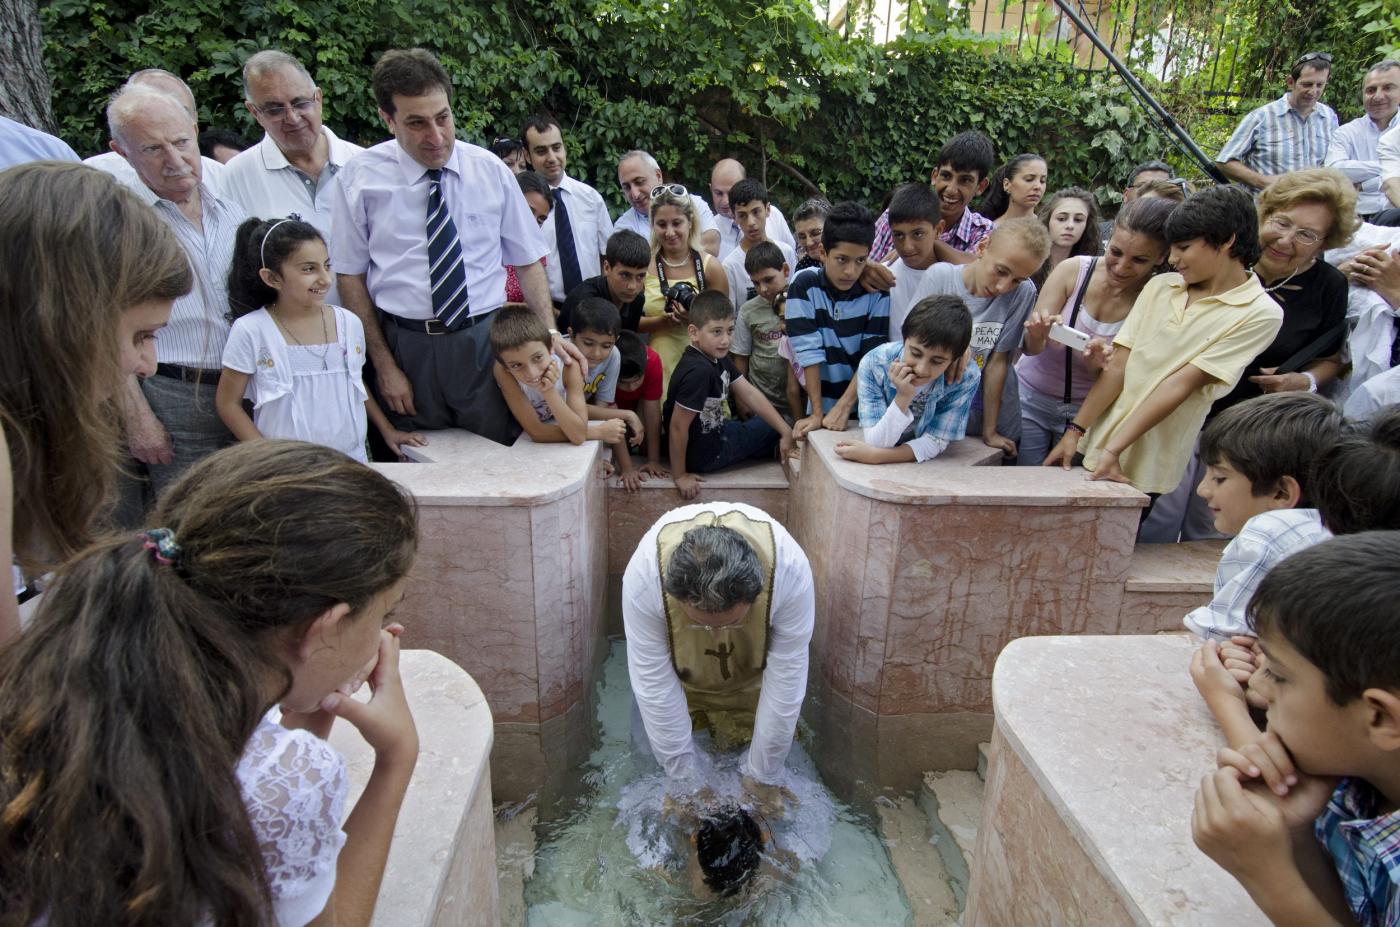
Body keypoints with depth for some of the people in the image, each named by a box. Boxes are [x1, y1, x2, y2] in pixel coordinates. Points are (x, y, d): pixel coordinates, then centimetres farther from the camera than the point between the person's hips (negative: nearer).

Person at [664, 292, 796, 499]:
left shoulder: (719, 358, -3)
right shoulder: (699, 371, -33)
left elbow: (750, 395, 0)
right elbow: (677, 426, -30)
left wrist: (786, 432, -3)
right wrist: (680, 475, -21)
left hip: (714, 432, 8)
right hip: (703, 454, -8)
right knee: (768, 426, 10)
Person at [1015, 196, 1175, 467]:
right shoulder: (1073, 270, -13)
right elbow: (1030, 347, -12)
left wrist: (1098, 365, -32)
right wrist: (1038, 335, -35)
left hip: (1089, 411, 0)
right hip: (1032, 400, 0)